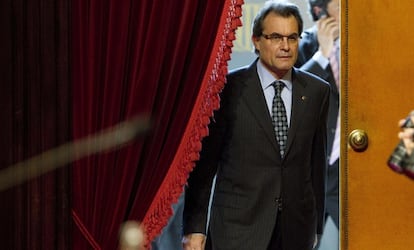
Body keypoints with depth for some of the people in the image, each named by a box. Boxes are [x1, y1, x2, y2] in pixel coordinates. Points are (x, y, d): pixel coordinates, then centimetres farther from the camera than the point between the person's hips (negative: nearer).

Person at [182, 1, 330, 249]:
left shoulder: (317, 91, 7)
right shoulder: (227, 88, -4)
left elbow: (317, 161, 12)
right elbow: (203, 162, -2)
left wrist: (316, 224, 14)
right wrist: (195, 228, -4)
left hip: (296, 229, 3)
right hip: (238, 228, -3)